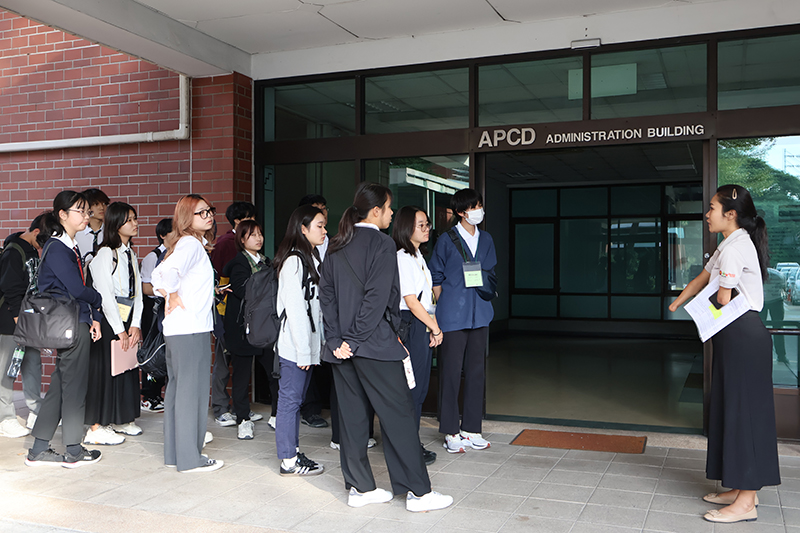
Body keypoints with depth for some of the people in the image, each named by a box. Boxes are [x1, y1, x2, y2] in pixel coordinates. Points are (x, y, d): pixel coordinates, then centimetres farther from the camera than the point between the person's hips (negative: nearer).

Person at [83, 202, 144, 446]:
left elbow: (137, 291, 10)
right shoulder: (105, 253, -11)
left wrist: (135, 324, -1)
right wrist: (120, 330, -14)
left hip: (128, 318, 8)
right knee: (104, 368, -4)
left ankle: (121, 420, 23)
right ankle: (97, 427, 3)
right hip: (107, 318, -8)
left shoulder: (131, 254, 13)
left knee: (126, 369, 11)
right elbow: (105, 295, -15)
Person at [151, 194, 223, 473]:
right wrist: (174, 298, -17)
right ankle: (190, 458, 3)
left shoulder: (194, 243, 16)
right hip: (191, 328, -10)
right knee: (192, 390, -4)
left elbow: (157, 276, 23)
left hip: (177, 328, 10)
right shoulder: (191, 244, -13)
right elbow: (169, 271, -31)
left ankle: (174, 453, 23)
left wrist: (168, 297, 12)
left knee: (177, 387, 13)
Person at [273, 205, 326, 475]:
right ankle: (288, 460, 5)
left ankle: (293, 452, 22)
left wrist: (312, 346, 15)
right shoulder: (294, 261, -14)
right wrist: (302, 350, -19)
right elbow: (294, 308, -18)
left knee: (296, 399, 14)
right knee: (290, 399, -2)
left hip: (307, 344, 9)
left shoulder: (311, 258, 16)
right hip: (294, 345, -9)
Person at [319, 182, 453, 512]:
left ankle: (359, 487, 19)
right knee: (398, 414, -1)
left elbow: (326, 294, 6)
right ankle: (417, 491, 5)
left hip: (343, 346, 7)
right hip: (374, 344, -7)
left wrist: (336, 339, 2)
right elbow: (377, 297, -17)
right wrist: (356, 340, -13)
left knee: (352, 415, 11)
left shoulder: (336, 246, 10)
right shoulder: (382, 243, -10)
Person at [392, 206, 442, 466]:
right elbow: (411, 301, -17)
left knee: (420, 388, 13)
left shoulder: (418, 256, 17)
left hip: (424, 326, 10)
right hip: (410, 326, -10)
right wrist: (435, 329, -9)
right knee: (412, 389, -3)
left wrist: (434, 327, 7)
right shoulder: (402, 258, -13)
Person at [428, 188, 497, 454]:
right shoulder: (446, 240, -4)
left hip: (479, 314, 5)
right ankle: (451, 432, 8)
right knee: (451, 372, -1)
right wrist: (444, 307, -2)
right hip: (453, 317, -5)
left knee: (476, 371, 8)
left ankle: (471, 428, 18)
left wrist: (486, 299, 11)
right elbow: (436, 278, 0)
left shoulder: (486, 240, 11)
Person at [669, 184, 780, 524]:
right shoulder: (728, 246, 16)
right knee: (732, 410, 13)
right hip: (735, 335, 10)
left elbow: (724, 301, -15)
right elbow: (701, 279, 25)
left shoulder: (734, 248, -17)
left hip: (743, 334, -10)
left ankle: (746, 503, -1)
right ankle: (742, 489, 22)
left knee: (743, 410, -7)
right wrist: (676, 304, 31)